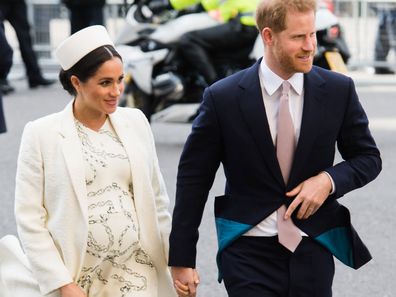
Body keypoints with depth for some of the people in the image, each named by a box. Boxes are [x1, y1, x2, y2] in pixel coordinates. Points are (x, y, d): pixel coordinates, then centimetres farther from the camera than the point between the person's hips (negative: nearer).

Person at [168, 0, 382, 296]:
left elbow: (368, 158, 11)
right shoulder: (223, 97, -7)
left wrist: (329, 179, -11)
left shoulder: (338, 90, -1)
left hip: (313, 249, 2)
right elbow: (193, 179, -1)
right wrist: (181, 259, -2)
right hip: (248, 253, -2)